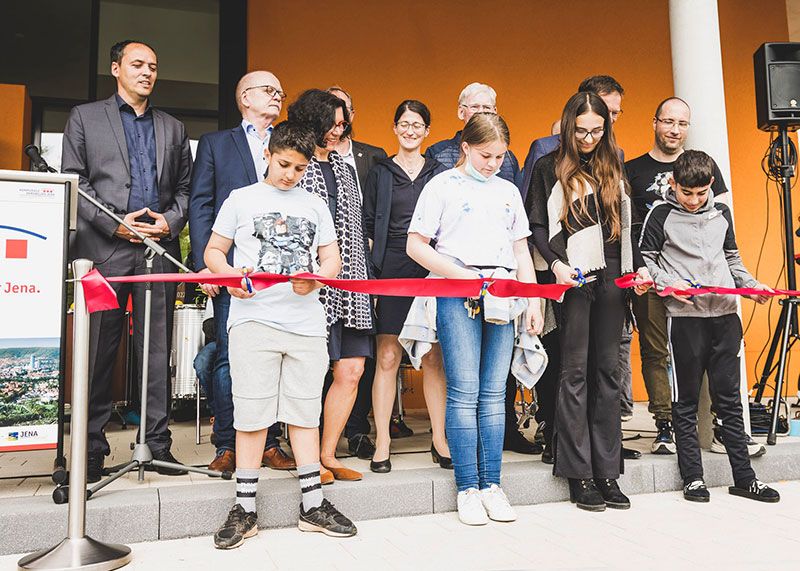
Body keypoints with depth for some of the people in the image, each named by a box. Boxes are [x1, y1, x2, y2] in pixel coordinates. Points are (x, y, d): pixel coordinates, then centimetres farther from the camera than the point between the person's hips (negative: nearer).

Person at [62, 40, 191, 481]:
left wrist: (170, 221, -3)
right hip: (103, 249, -2)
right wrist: (113, 223, -8)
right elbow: (72, 181, 4)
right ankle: (92, 446, 10)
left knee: (157, 349, 3)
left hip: (159, 248, 2)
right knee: (98, 350, 0)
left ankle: (157, 441, 9)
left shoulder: (173, 128, 21)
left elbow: (184, 188, 17)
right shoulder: (85, 117, 13)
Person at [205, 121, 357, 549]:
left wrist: (316, 278, -8)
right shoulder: (241, 199, 10)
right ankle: (245, 509, 11)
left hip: (306, 322, 2)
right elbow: (213, 251, 9)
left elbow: (332, 259, 14)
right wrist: (231, 276, -12)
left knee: (305, 412, 7)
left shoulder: (315, 205, 16)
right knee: (252, 413, 0)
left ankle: (313, 505, 17)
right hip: (253, 318, -2)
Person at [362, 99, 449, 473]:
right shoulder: (380, 173, 10)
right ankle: (382, 443, 6)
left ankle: (440, 439, 14)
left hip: (433, 273, 1)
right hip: (391, 273, -1)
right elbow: (368, 226, 8)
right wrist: (376, 264, -3)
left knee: (434, 358, 4)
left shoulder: (440, 174, 13)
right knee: (388, 358, -2)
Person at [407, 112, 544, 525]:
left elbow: (521, 251, 19)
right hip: (457, 296, -4)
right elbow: (416, 246, -2)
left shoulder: (508, 191, 19)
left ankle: (491, 485, 13)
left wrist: (533, 301, 10)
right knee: (464, 392, -5)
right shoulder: (443, 186, 4)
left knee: (494, 393, 5)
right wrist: (461, 274, -10)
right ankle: (468, 488, 5)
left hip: (502, 297, 4)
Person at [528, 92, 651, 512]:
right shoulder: (549, 167, 3)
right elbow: (537, 225, -1)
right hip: (572, 279, -4)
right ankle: (579, 473, 6)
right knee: (575, 372, -2)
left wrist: (638, 265, 8)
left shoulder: (612, 166, 17)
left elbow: (624, 225, 20)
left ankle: (606, 471, 14)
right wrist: (555, 263, -15)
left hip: (611, 278, 5)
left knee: (608, 371, 6)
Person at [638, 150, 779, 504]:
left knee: (729, 398, 9)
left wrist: (752, 285, 9)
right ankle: (693, 477, 12)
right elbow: (645, 259, 2)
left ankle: (743, 477, 17)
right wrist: (668, 283, -12)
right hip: (684, 317, -4)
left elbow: (732, 258, 23)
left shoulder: (722, 213, 14)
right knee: (686, 401, 3)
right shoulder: (662, 215, 1)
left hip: (725, 314, 4)